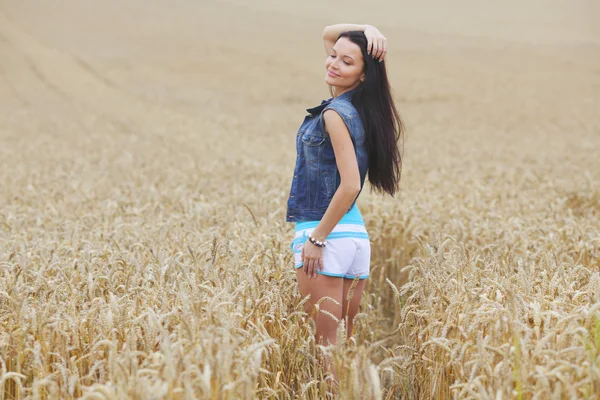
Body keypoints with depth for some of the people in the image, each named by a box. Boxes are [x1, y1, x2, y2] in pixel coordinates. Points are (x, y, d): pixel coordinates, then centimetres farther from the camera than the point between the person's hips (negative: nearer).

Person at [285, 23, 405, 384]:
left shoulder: (335, 113, -15)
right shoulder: (361, 107, 9)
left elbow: (350, 185, -22)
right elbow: (329, 33, 21)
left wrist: (317, 239, -17)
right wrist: (366, 30, 2)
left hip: (327, 234, -9)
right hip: (358, 233, 9)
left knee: (323, 344, -5)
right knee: (349, 342, 12)